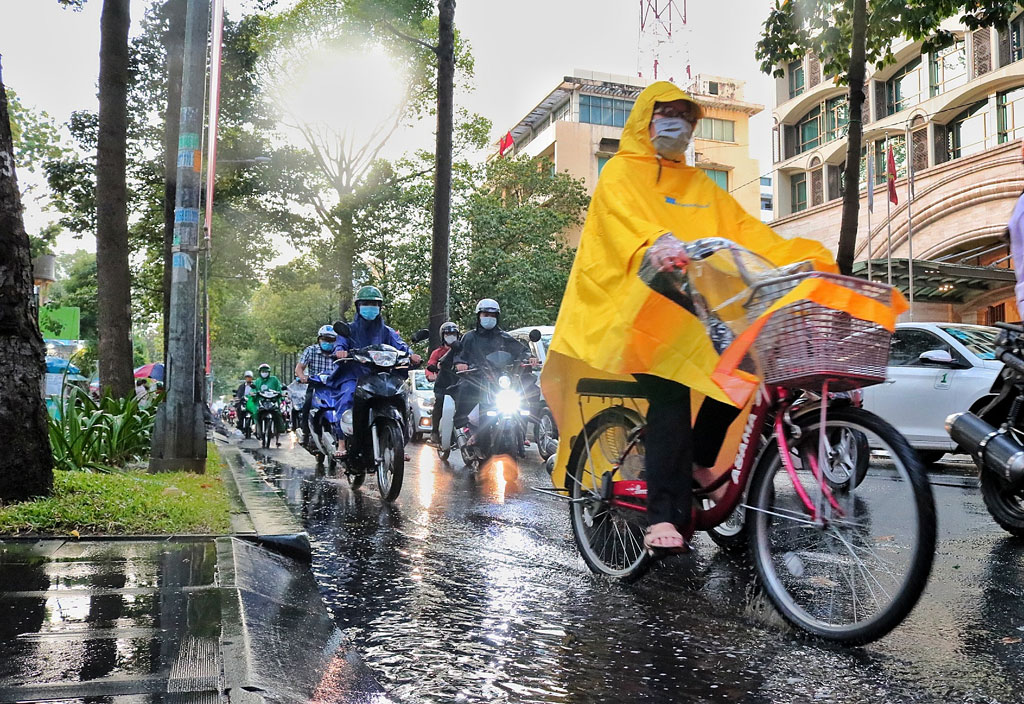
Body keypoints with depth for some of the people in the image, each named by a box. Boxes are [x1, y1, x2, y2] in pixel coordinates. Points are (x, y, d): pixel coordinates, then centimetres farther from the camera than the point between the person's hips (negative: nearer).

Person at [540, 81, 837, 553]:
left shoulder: (701, 186, 28)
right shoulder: (620, 172, 10)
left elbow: (745, 231, 16)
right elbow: (625, 219, -11)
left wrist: (802, 259, 0)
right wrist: (659, 245, -34)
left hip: (698, 306, 6)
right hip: (643, 302, -5)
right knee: (671, 394, -24)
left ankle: (698, 461, 3)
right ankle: (665, 517, -21)